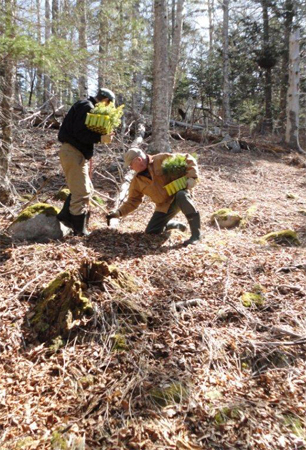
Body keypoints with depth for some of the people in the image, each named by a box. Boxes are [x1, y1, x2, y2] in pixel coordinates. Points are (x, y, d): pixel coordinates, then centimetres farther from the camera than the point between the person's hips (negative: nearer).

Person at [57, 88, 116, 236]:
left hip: (77, 152, 10)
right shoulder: (87, 107, -12)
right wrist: (100, 138, -22)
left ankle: (65, 216, 23)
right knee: (82, 192, -6)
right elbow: (80, 133, -20)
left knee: (86, 189, 16)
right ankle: (79, 229, 1)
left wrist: (100, 136, 7)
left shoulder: (87, 107, 19)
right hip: (73, 152, -10)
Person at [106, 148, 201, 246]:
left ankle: (196, 234, -32)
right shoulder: (137, 181, 2)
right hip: (164, 206, 6)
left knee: (181, 196, -41)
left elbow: (188, 159, -14)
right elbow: (133, 201, 8)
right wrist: (119, 212, -4)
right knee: (151, 231, -2)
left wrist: (192, 177, -25)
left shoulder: (162, 159, -13)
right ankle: (176, 225, 24)